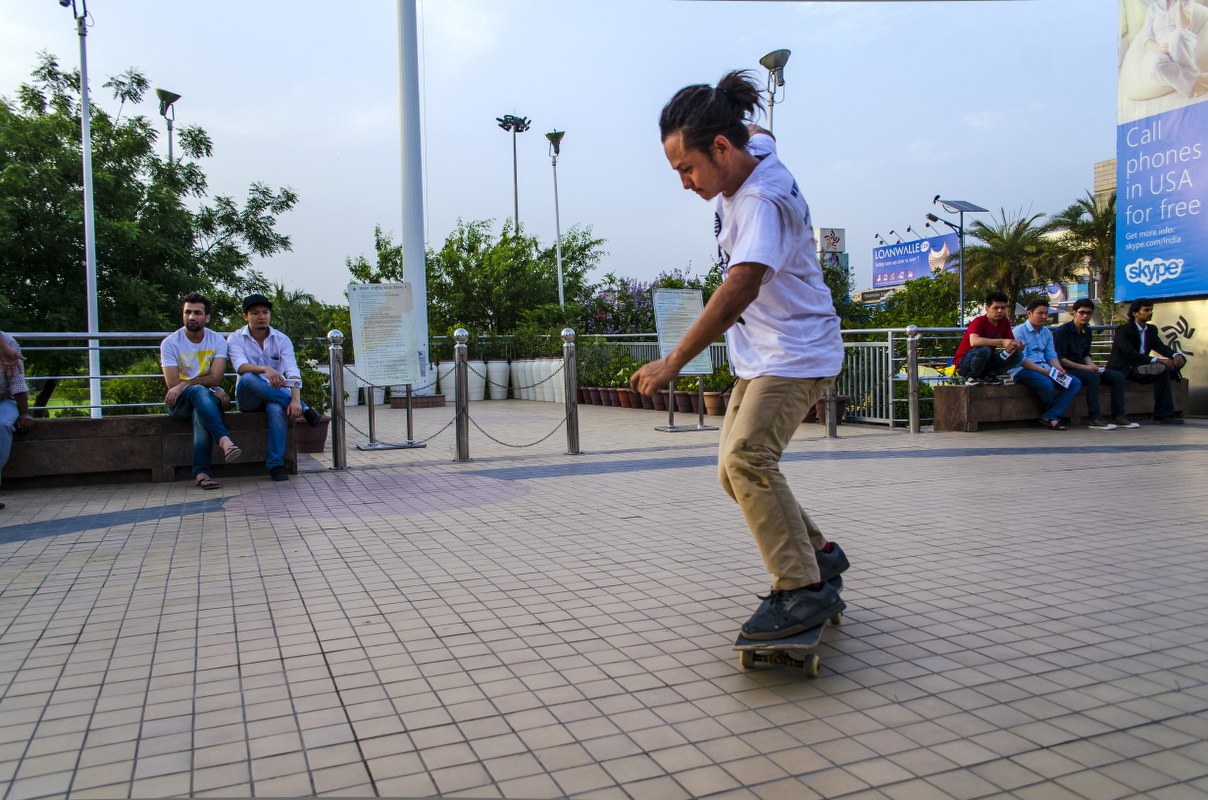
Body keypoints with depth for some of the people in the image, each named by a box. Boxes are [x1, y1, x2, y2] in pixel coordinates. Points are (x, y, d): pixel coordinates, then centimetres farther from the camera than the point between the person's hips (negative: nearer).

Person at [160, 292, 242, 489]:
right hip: (180, 402, -1)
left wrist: (185, 384, -22)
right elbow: (172, 384, -11)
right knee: (200, 391, -36)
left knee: (201, 411, -36)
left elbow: (216, 378, -9)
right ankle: (225, 440, -55)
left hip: (208, 397, 1)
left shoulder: (217, 340, 2)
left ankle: (201, 472, -43)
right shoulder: (170, 343, -2)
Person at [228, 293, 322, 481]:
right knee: (248, 379, -35)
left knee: (277, 408, -36)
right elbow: (240, 366, -21)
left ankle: (276, 465, -31)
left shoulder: (282, 340, 2)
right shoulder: (236, 339, 0)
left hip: (275, 396, 0)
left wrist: (295, 399, -32)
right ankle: (304, 410, -31)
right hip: (247, 399, 0)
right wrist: (265, 369, -43)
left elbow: (293, 372, -13)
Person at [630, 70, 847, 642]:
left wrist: (674, 362, -40)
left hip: (797, 353, -10)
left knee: (747, 457, -25)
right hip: (759, 357, 10)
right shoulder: (754, 148, 1)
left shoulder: (762, 201, -26)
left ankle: (804, 589, -18)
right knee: (736, 470, 8)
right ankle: (818, 553, 22)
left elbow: (740, 288, -38)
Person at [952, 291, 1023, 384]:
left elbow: (1011, 342, 0)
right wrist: (1001, 342, -44)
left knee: (1017, 355, -10)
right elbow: (974, 341, -39)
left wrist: (1017, 346, -26)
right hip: (963, 363, -6)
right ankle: (972, 376, -12)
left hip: (986, 362, 6)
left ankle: (988, 375, 0)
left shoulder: (1005, 322, 0)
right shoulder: (979, 321, -20)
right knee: (984, 350, -36)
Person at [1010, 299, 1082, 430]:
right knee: (1046, 384, -36)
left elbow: (1051, 356, 17)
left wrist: (1059, 369, -5)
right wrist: (1043, 371, -22)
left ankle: (1050, 417, -19)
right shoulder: (1019, 331, -6)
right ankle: (1052, 413, -2)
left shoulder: (1047, 332, 20)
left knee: (1075, 383, -10)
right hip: (1023, 370, -8)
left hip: (1045, 369, 8)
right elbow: (1021, 360, -14)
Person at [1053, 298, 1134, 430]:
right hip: (1067, 369, -8)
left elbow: (1085, 355, 22)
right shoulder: (1062, 331, -11)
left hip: (1082, 367, 8)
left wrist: (1093, 366, -1)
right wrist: (1083, 367, -19)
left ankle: (1118, 416, -2)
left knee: (1118, 377, -4)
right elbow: (1059, 358, -16)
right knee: (1093, 377, -34)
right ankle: (1095, 419, -32)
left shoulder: (1087, 331, 15)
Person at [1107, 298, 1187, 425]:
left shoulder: (1151, 330, 14)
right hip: (1123, 370, -8)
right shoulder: (1123, 330, -12)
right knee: (1162, 372, -30)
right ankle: (1163, 415, -27)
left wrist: (1176, 355, -17)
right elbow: (1130, 354, -24)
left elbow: (1162, 347, 7)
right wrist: (1156, 360, -32)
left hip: (1140, 367, 8)